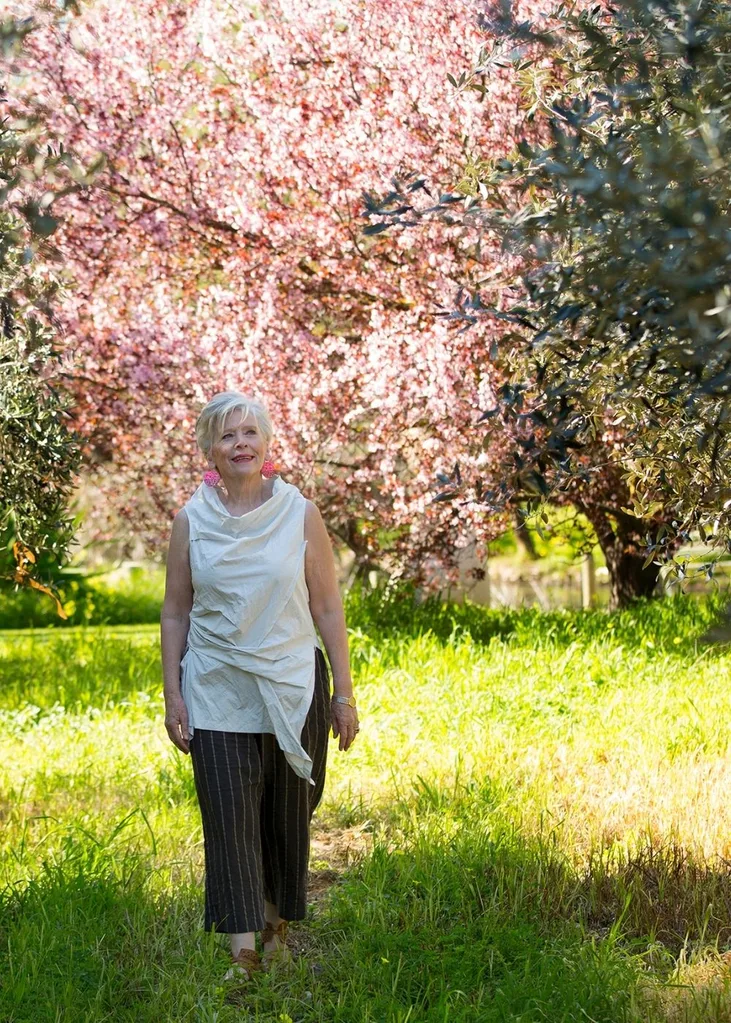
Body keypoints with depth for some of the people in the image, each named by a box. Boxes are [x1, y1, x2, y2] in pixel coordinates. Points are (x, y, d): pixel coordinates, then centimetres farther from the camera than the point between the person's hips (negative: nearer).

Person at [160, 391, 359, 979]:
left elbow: (328, 610, 2)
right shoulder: (191, 522, 1)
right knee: (229, 820, -4)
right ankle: (243, 952, 0)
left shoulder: (300, 515, -1)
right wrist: (172, 694, 0)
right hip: (217, 694, 0)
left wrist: (344, 693, 0)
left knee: (288, 819, 10)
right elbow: (175, 612, 6)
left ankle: (280, 926, 30)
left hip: (291, 690, 0)